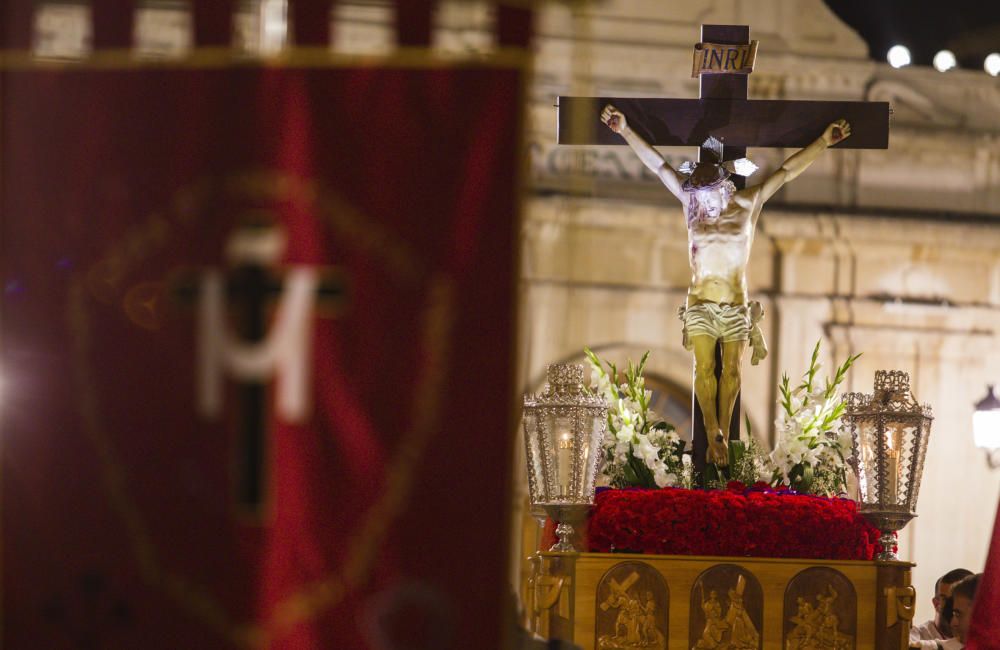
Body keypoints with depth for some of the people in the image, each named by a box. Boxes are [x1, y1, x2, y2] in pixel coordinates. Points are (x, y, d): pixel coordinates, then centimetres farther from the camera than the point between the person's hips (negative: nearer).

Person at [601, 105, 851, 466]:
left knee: (731, 371, 5)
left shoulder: (748, 204, -3)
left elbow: (788, 171, -3)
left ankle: (721, 436, 13)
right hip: (700, 304, 0)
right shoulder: (691, 203, 0)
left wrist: (823, 141, -8)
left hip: (737, 306, 0)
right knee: (704, 369, -6)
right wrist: (625, 131, -1)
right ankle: (714, 433, -9)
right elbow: (657, 164, 0)